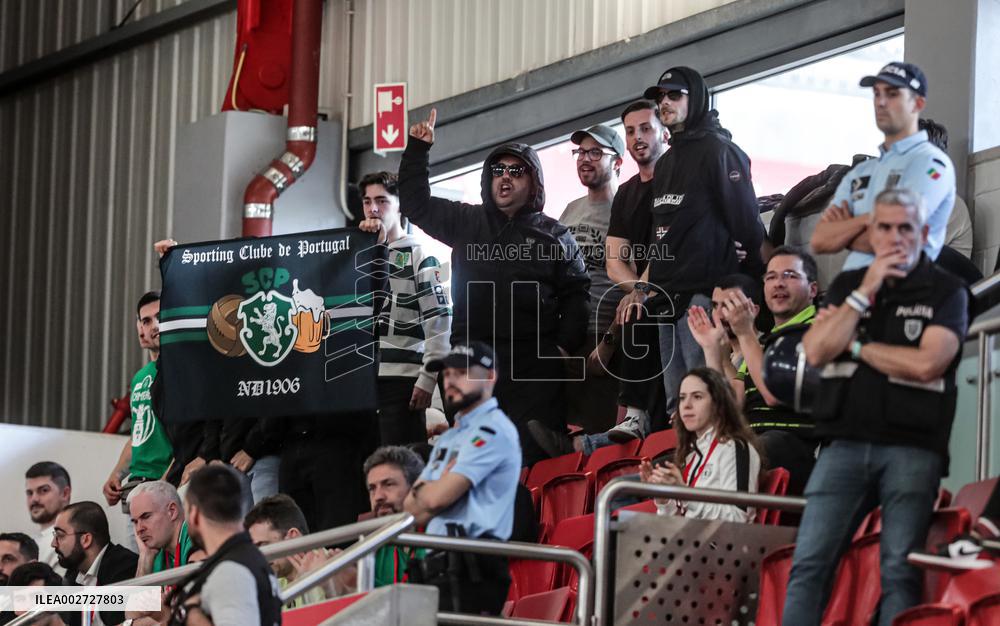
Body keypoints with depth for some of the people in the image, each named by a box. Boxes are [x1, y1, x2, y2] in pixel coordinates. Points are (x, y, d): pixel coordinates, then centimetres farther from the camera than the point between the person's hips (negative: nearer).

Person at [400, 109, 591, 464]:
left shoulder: (554, 236, 10)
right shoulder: (467, 223, 17)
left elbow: (576, 294, 7)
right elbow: (416, 203, 23)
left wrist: (565, 346, -5)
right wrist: (417, 150, 15)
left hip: (534, 366, -2)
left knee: (534, 459, -10)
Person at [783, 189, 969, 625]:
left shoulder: (946, 292, 3)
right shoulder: (846, 286, 16)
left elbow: (926, 363, -12)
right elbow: (816, 351, 1)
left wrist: (856, 345, -2)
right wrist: (866, 291, -4)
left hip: (912, 450, -3)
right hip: (845, 444, 3)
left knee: (900, 572, -6)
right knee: (809, 564, -5)